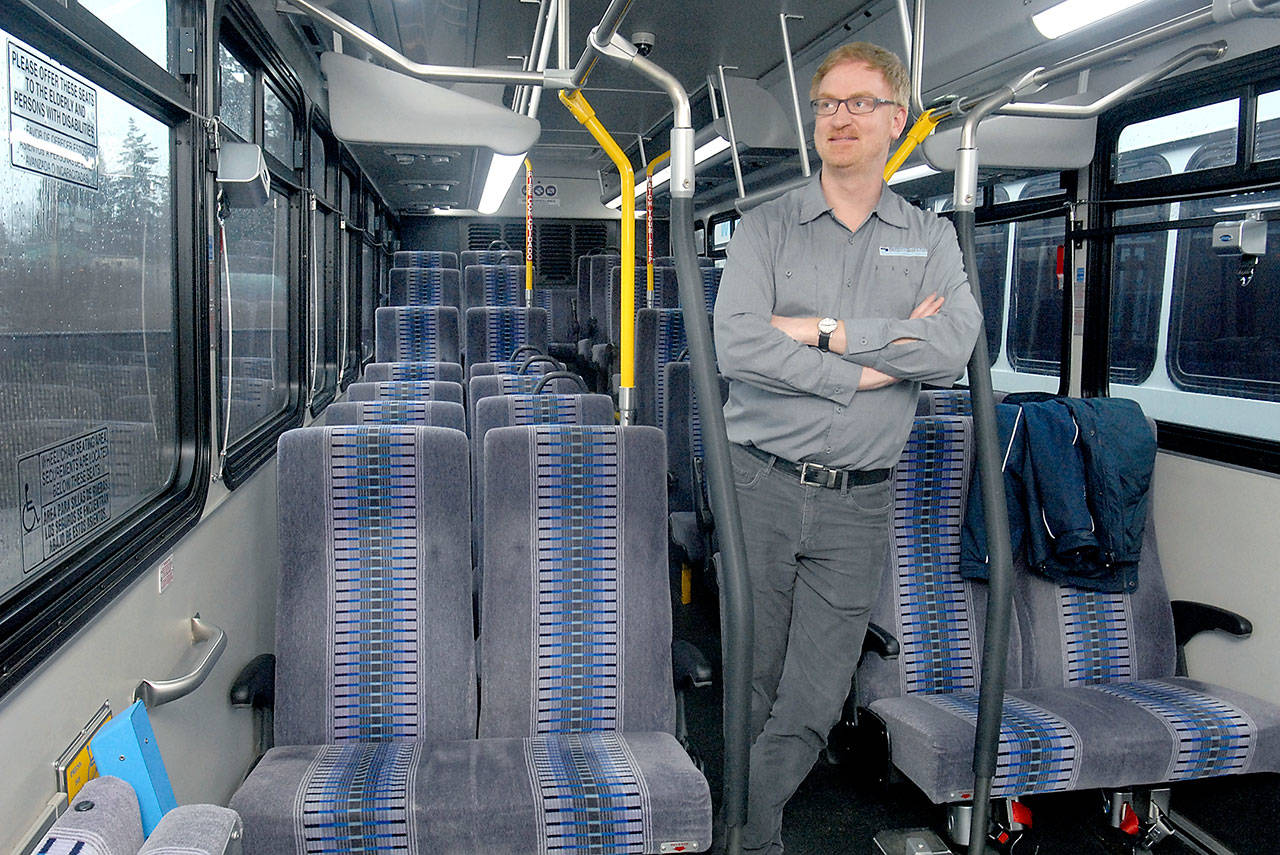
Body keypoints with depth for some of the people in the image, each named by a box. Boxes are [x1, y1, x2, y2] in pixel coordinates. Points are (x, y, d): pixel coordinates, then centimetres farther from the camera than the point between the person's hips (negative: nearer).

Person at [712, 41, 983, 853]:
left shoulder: (932, 239, 10)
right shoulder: (767, 227, 5)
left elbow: (956, 347, -10)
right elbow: (737, 345, -13)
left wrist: (821, 332, -13)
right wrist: (869, 365, -13)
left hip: (858, 505, 1)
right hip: (760, 487, -1)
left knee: (811, 708, 4)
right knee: (749, 688, 7)